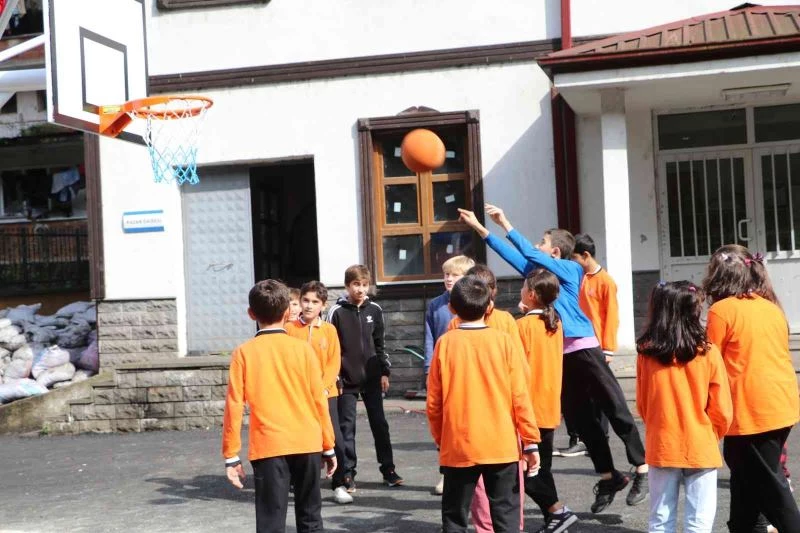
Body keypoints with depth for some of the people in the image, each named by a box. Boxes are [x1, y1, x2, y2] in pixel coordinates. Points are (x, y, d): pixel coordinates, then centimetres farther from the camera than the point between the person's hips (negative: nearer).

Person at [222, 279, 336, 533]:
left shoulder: (244, 353, -3)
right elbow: (318, 400, 2)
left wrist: (231, 455, 2)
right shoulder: (303, 349, 0)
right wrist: (328, 447, 10)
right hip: (307, 444, 2)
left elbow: (234, 406, -4)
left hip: (269, 447, -2)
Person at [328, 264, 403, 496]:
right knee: (347, 427, 3)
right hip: (347, 380, -3)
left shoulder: (374, 310, 5)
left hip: (372, 378, 3)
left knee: (379, 423, 7)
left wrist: (385, 372, 6)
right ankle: (347, 474, 9)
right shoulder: (337, 312, -5)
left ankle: (388, 470, 16)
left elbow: (379, 344, 11)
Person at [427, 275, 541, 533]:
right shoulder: (504, 341, -4)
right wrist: (531, 441, 3)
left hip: (458, 446, 0)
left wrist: (440, 439, 14)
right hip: (501, 444, 0)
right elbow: (520, 396, -4)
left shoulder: (445, 343, -3)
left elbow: (433, 402, 0)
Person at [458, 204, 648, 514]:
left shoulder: (571, 269, -4)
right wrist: (479, 227, 15)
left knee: (616, 411, -2)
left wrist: (505, 224, -7)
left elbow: (531, 254, -12)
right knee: (582, 419, 10)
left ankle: (642, 471, 6)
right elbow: (513, 254, 17)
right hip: (557, 354, 7)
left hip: (583, 349, -7)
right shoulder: (536, 270, 14)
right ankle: (608, 477, 20)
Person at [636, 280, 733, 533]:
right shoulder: (708, 353, -12)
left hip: (661, 448, 2)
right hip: (700, 449, -2)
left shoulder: (646, 354, -7)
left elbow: (642, 404, 4)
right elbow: (722, 410, -5)